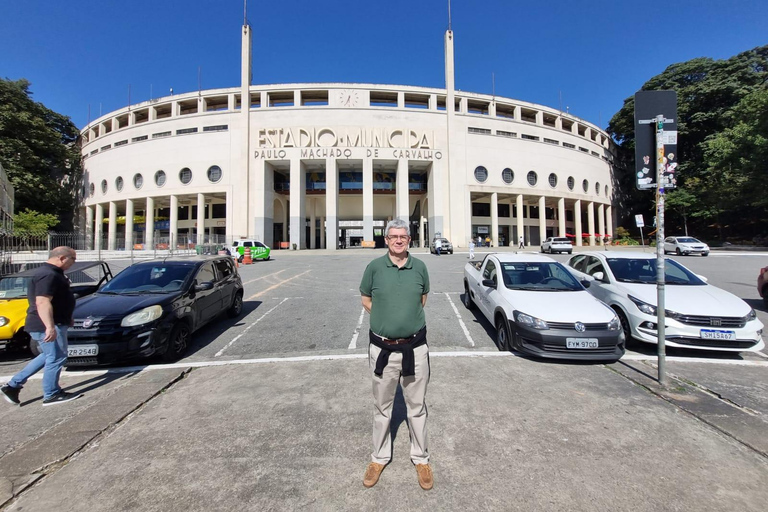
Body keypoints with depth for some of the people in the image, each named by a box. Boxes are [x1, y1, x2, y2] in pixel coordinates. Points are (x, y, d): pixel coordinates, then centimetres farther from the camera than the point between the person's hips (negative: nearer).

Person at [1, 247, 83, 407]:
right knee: (56, 358, -1)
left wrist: (67, 318, 30)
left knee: (48, 357, 21)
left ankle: (13, 385, 25)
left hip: (54, 324, 11)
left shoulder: (52, 273, 15)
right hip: (47, 326, -11)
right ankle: (51, 395, 10)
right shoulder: (48, 275, -20)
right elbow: (42, 302, -28)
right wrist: (50, 327, -32)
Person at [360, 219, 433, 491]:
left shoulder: (420, 267, -2)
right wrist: (388, 319, 3)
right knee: (382, 407, 18)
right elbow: (366, 300, 6)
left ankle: (420, 458, 39)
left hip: (415, 348, 1)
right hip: (382, 348, 0)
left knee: (417, 407, 17)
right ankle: (379, 457, 40)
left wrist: (408, 317, 8)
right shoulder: (374, 267, -6)